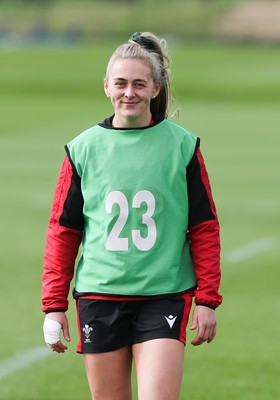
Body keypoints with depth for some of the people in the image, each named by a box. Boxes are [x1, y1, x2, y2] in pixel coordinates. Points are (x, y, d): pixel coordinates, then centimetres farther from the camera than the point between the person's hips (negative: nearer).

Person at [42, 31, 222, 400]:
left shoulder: (182, 145, 1)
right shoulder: (83, 148, 4)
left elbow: (204, 228, 4)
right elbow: (62, 231, 8)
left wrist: (207, 300, 0)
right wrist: (54, 305, 5)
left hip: (164, 296, -2)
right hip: (99, 297, 2)